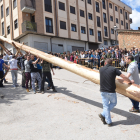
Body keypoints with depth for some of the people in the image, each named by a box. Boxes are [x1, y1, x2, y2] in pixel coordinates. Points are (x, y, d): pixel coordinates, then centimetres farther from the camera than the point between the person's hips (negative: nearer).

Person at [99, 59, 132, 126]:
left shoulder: (101, 69, 3)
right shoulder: (114, 69, -6)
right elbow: (124, 77, -7)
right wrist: (130, 82, 12)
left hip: (103, 91, 3)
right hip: (111, 91, -2)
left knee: (106, 106, 13)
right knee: (113, 103, 23)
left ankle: (109, 122, 18)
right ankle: (103, 114, 14)